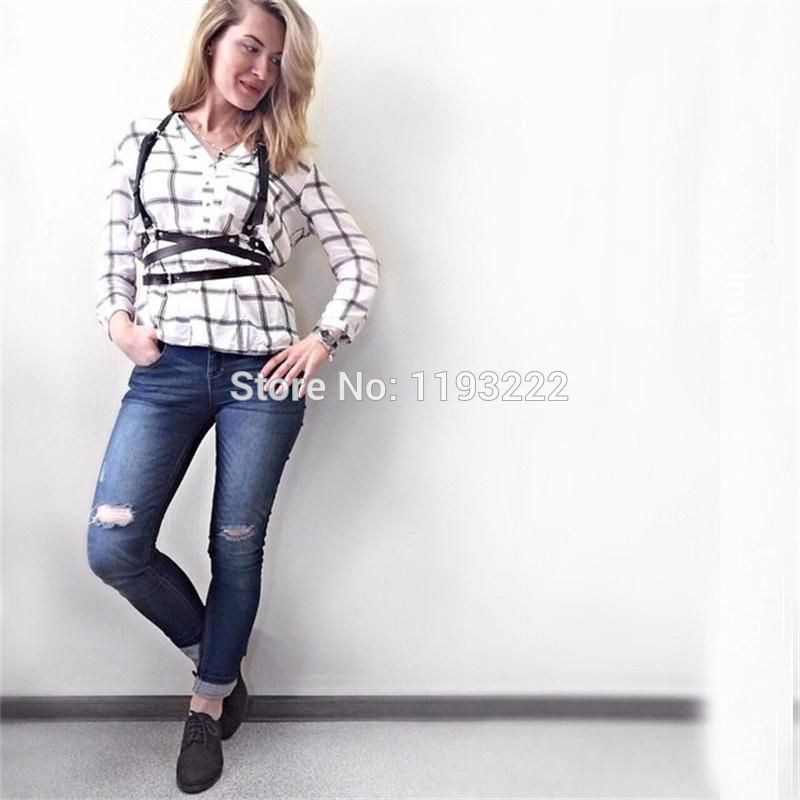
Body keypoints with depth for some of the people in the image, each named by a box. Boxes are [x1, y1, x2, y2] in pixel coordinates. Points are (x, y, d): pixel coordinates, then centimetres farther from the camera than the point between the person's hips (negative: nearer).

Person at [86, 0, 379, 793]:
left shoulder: (285, 159, 9)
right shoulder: (145, 138, 13)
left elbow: (359, 261, 7)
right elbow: (117, 250, 13)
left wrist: (324, 339, -5)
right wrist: (117, 317, -5)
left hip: (263, 367, -1)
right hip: (167, 367, 2)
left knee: (236, 547, 6)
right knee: (112, 548, -6)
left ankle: (209, 703, 31)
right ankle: (214, 655, 24)